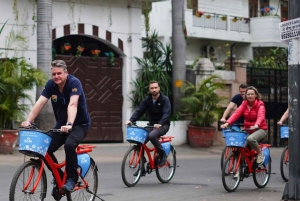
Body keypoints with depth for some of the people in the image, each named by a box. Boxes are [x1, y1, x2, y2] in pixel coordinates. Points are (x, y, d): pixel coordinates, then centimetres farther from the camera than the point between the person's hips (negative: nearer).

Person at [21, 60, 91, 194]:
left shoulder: (74, 83, -22)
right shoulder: (51, 84, -7)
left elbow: (72, 105, -36)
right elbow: (40, 103, -16)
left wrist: (69, 124, -51)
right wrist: (28, 121, -29)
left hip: (80, 124, -5)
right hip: (61, 124, 5)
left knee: (69, 144, -33)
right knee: (46, 149, -13)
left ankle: (71, 179, -16)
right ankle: (59, 177, 10)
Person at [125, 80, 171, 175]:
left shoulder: (165, 100, -10)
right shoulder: (147, 100, 4)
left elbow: (166, 113, -22)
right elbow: (139, 111, -4)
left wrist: (160, 124, -40)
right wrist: (131, 120, -24)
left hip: (163, 125, -5)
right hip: (151, 125, 5)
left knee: (152, 135, -36)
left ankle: (162, 154, -12)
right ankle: (142, 168, -2)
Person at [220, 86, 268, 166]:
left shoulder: (260, 104, -10)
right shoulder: (244, 104, 2)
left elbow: (261, 116, -29)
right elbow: (237, 113, -12)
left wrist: (256, 125, -51)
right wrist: (227, 123, -30)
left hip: (260, 129, -5)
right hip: (248, 129, 5)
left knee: (250, 139, -36)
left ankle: (260, 154, -10)